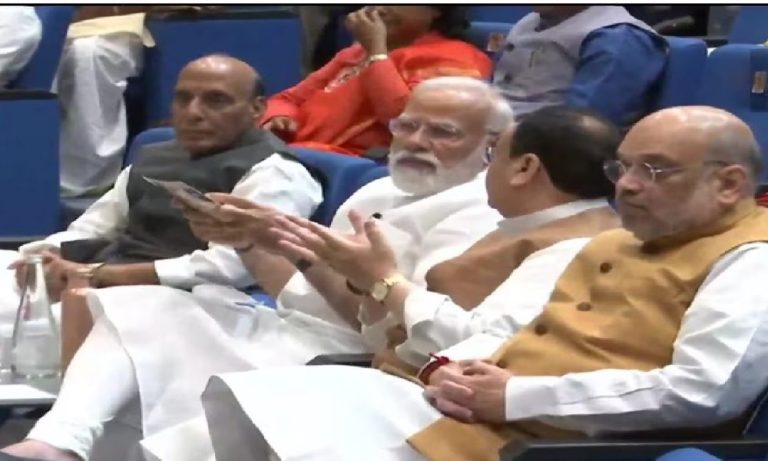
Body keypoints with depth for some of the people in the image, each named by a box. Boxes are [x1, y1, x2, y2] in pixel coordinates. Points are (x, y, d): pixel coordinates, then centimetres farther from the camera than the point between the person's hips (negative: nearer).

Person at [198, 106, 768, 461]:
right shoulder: (613, 244, 25)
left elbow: (703, 393, -22)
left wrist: (517, 394, -17)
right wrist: (451, 365, 1)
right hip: (475, 407, 10)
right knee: (252, 401, -3)